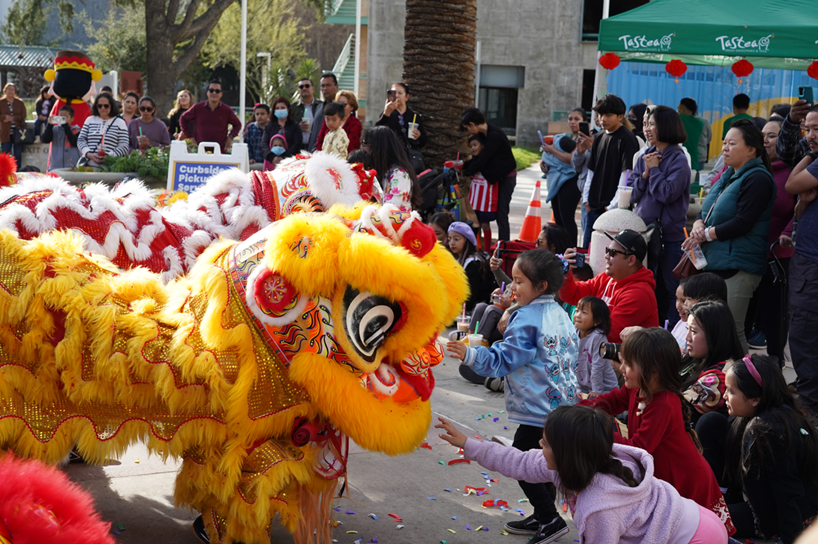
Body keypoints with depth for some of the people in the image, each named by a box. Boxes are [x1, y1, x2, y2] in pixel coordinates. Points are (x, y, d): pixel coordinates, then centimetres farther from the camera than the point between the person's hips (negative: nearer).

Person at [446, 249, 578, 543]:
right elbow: (573, 357, 18)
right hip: (562, 405, 9)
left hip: (538, 409, -9)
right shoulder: (561, 315, 8)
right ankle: (543, 518, 28)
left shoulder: (527, 318, -17)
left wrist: (470, 355, -31)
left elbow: (504, 359, -22)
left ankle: (550, 519, 4)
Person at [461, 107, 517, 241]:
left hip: (506, 177, -9)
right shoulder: (486, 133, 4)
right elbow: (481, 156, 12)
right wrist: (464, 165, 2)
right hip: (496, 176, 9)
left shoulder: (494, 135, -25)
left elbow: (483, 159, -23)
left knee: (501, 212, -10)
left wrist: (466, 171, -12)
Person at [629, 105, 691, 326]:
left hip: (669, 234, -7)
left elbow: (667, 194, -20)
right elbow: (632, 194, 7)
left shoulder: (678, 160, -9)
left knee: (669, 286, 0)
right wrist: (644, 174, -8)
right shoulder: (646, 156, 10)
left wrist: (654, 169, -10)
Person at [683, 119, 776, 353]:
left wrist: (707, 234, -13)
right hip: (713, 262, 9)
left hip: (737, 266, -9)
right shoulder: (729, 175, 19)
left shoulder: (757, 179, -10)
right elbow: (706, 210, 19)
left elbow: (743, 222, -18)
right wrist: (698, 224, -4)